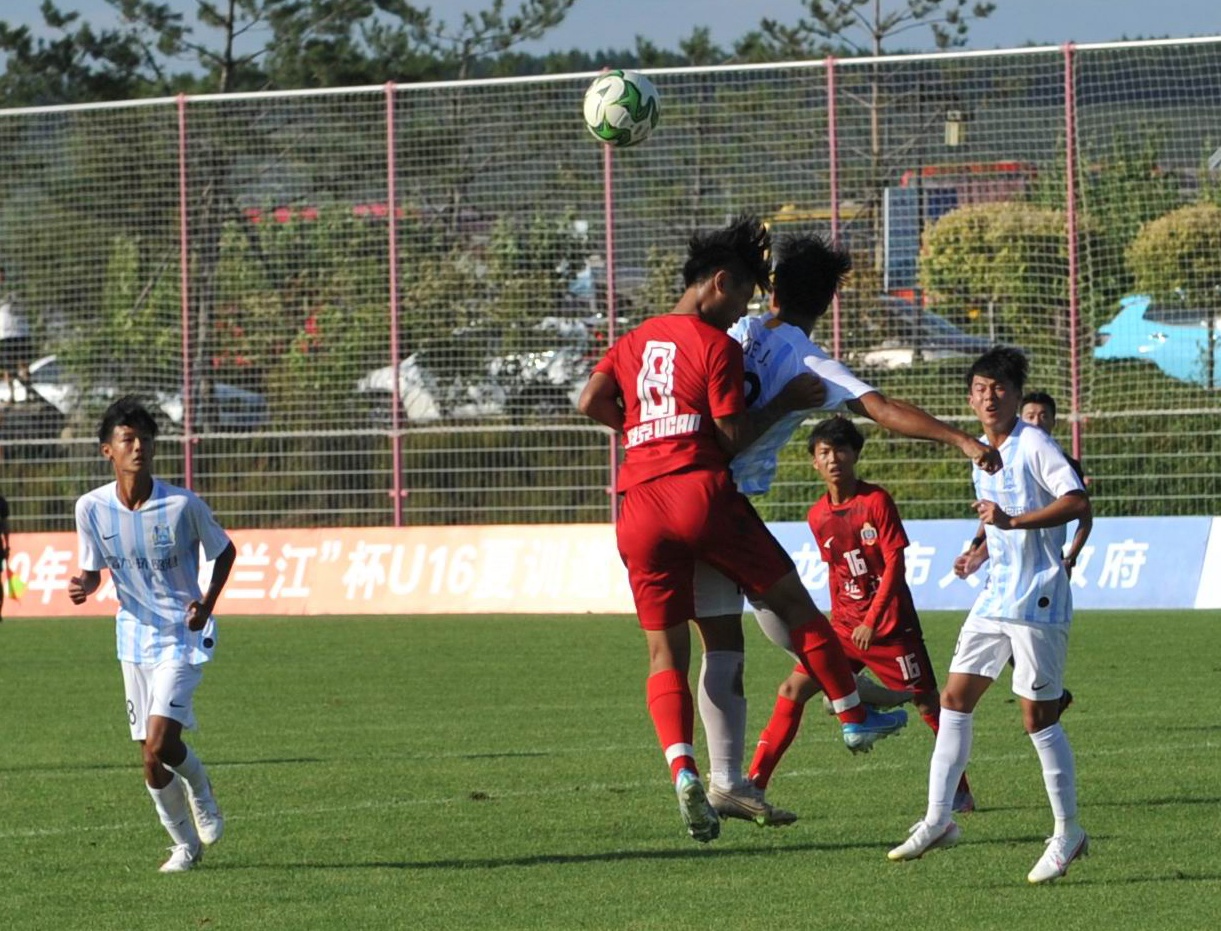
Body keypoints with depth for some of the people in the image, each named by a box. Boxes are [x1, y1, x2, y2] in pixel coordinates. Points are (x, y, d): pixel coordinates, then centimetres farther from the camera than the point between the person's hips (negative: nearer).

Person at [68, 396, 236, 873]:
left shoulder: (183, 505, -15)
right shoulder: (92, 507, -7)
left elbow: (225, 551, 2)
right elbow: (93, 569, 6)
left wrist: (207, 602, -13)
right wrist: (82, 586, -18)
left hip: (183, 637, -4)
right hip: (135, 637, 4)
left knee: (161, 744, -18)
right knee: (151, 758, 7)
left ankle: (200, 788, 16)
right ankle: (185, 844, 29)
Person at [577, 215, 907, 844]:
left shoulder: (635, 342, 17)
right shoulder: (716, 344, -1)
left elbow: (591, 401, 6)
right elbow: (734, 436, -5)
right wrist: (785, 402, 7)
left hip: (640, 506, 5)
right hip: (702, 491, -5)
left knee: (666, 654, 3)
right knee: (793, 603, 13)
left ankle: (682, 770, -17)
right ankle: (855, 717, 23)